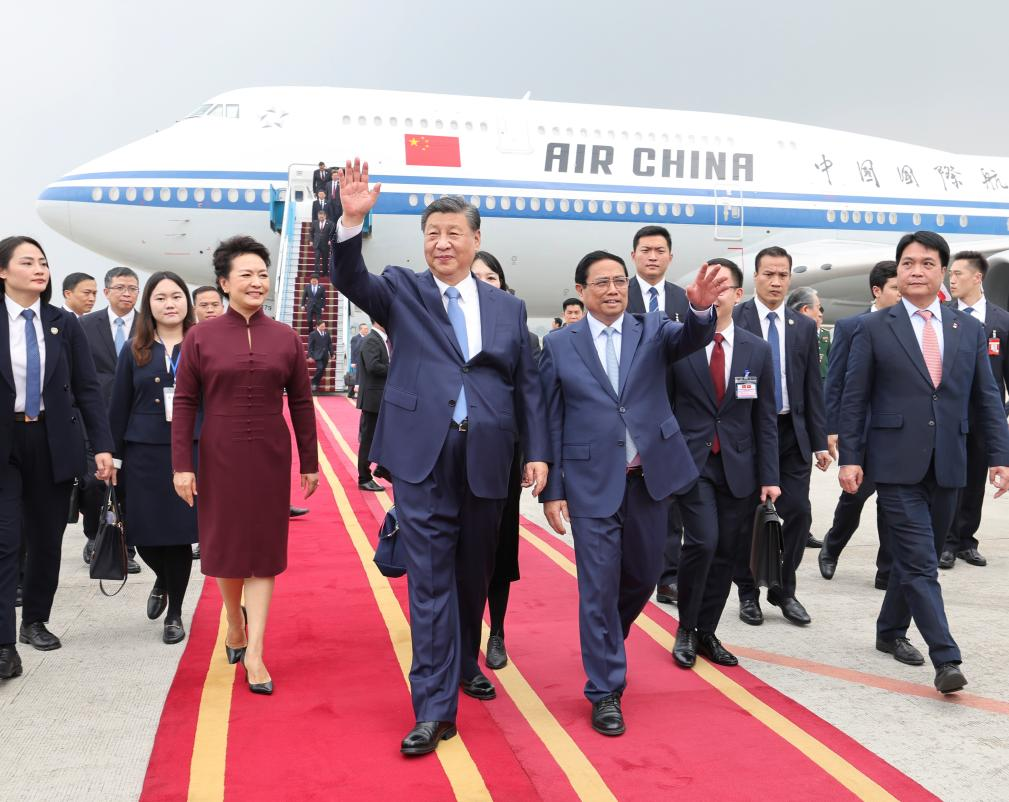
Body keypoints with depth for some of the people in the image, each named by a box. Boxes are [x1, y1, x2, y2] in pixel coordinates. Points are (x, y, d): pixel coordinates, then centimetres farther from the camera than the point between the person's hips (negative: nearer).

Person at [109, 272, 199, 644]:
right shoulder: (134, 350, 6)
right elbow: (119, 409, 7)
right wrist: (112, 455, 5)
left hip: (191, 452, -1)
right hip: (144, 454, 1)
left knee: (180, 533, 2)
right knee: (144, 534, 2)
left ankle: (175, 613, 20)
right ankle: (162, 579, 38)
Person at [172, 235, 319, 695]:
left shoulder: (286, 338, 2)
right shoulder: (200, 337, -2)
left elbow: (301, 403, 4)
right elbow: (184, 404, -2)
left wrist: (309, 462, 4)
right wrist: (182, 465, -7)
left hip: (270, 458, 1)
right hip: (219, 457, 0)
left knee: (264, 549, 1)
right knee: (225, 543, 11)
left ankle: (254, 653, 5)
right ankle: (235, 625, 35)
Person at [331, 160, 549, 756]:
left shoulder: (508, 308, 11)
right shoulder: (402, 291, 6)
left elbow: (527, 386, 11)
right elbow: (353, 282, -14)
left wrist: (538, 452, 3)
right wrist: (353, 222, -30)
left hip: (487, 458, 3)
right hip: (423, 456, -3)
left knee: (474, 573, 16)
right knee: (430, 578, -2)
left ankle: (464, 664, 39)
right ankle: (435, 707, 3)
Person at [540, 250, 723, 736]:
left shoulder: (653, 332, 5)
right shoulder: (559, 345, 1)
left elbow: (692, 339, -17)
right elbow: (551, 421, 2)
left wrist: (701, 308, -40)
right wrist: (552, 490, -2)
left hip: (650, 477, 3)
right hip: (592, 482, -2)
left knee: (644, 575, 16)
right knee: (599, 586, -1)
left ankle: (605, 639, 45)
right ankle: (605, 691, 14)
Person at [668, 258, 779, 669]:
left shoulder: (758, 350, 6)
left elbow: (765, 417, 7)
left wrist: (769, 476, 2)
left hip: (738, 466, 3)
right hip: (691, 461, -3)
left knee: (725, 552, 7)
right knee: (702, 542, -15)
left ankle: (706, 632, 24)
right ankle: (686, 628, 7)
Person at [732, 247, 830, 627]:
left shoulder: (804, 326, 8)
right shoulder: (733, 320, -5)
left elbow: (813, 387, 8)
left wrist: (819, 442, 5)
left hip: (792, 433, 3)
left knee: (798, 513, 2)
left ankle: (784, 590, 19)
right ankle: (748, 592, 21)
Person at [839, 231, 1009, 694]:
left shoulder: (969, 330, 9)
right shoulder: (874, 329, 0)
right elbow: (854, 399, -1)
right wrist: (849, 457, -7)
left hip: (947, 465, 4)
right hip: (897, 463, -4)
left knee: (918, 557, 14)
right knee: (920, 563, -7)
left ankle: (890, 631, 33)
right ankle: (946, 659, -5)